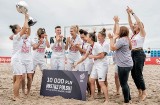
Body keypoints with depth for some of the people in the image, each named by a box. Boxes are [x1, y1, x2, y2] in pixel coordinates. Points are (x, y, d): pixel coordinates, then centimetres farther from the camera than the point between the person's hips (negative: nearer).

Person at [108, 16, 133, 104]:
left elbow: (112, 48, -14)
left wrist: (112, 38, -6)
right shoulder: (126, 39, 14)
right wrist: (116, 22, 31)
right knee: (124, 83, 19)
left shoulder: (121, 40, -15)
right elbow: (117, 32, 25)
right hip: (127, 64, 10)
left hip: (124, 65, -10)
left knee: (123, 84, -3)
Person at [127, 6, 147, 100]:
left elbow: (139, 21, -16)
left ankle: (144, 93, 6)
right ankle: (140, 92, 18)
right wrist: (129, 14, 7)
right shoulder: (134, 34, 16)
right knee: (133, 74, 8)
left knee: (138, 74, -7)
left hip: (139, 54, -8)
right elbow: (130, 23, 15)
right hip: (133, 54, 8)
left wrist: (133, 12, -11)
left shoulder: (142, 33, -4)